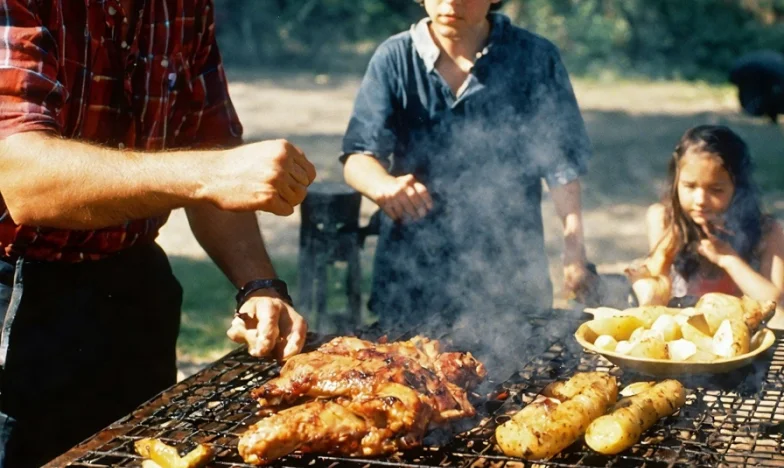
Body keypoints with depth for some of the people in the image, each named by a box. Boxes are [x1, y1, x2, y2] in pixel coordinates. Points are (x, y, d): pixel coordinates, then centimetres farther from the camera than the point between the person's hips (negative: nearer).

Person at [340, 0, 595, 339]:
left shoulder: (535, 58, -3)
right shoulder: (394, 59, -2)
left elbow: (562, 161, -2)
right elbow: (358, 158, -9)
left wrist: (573, 242, -15)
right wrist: (384, 184, -31)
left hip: (511, 271, 0)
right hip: (412, 269, 1)